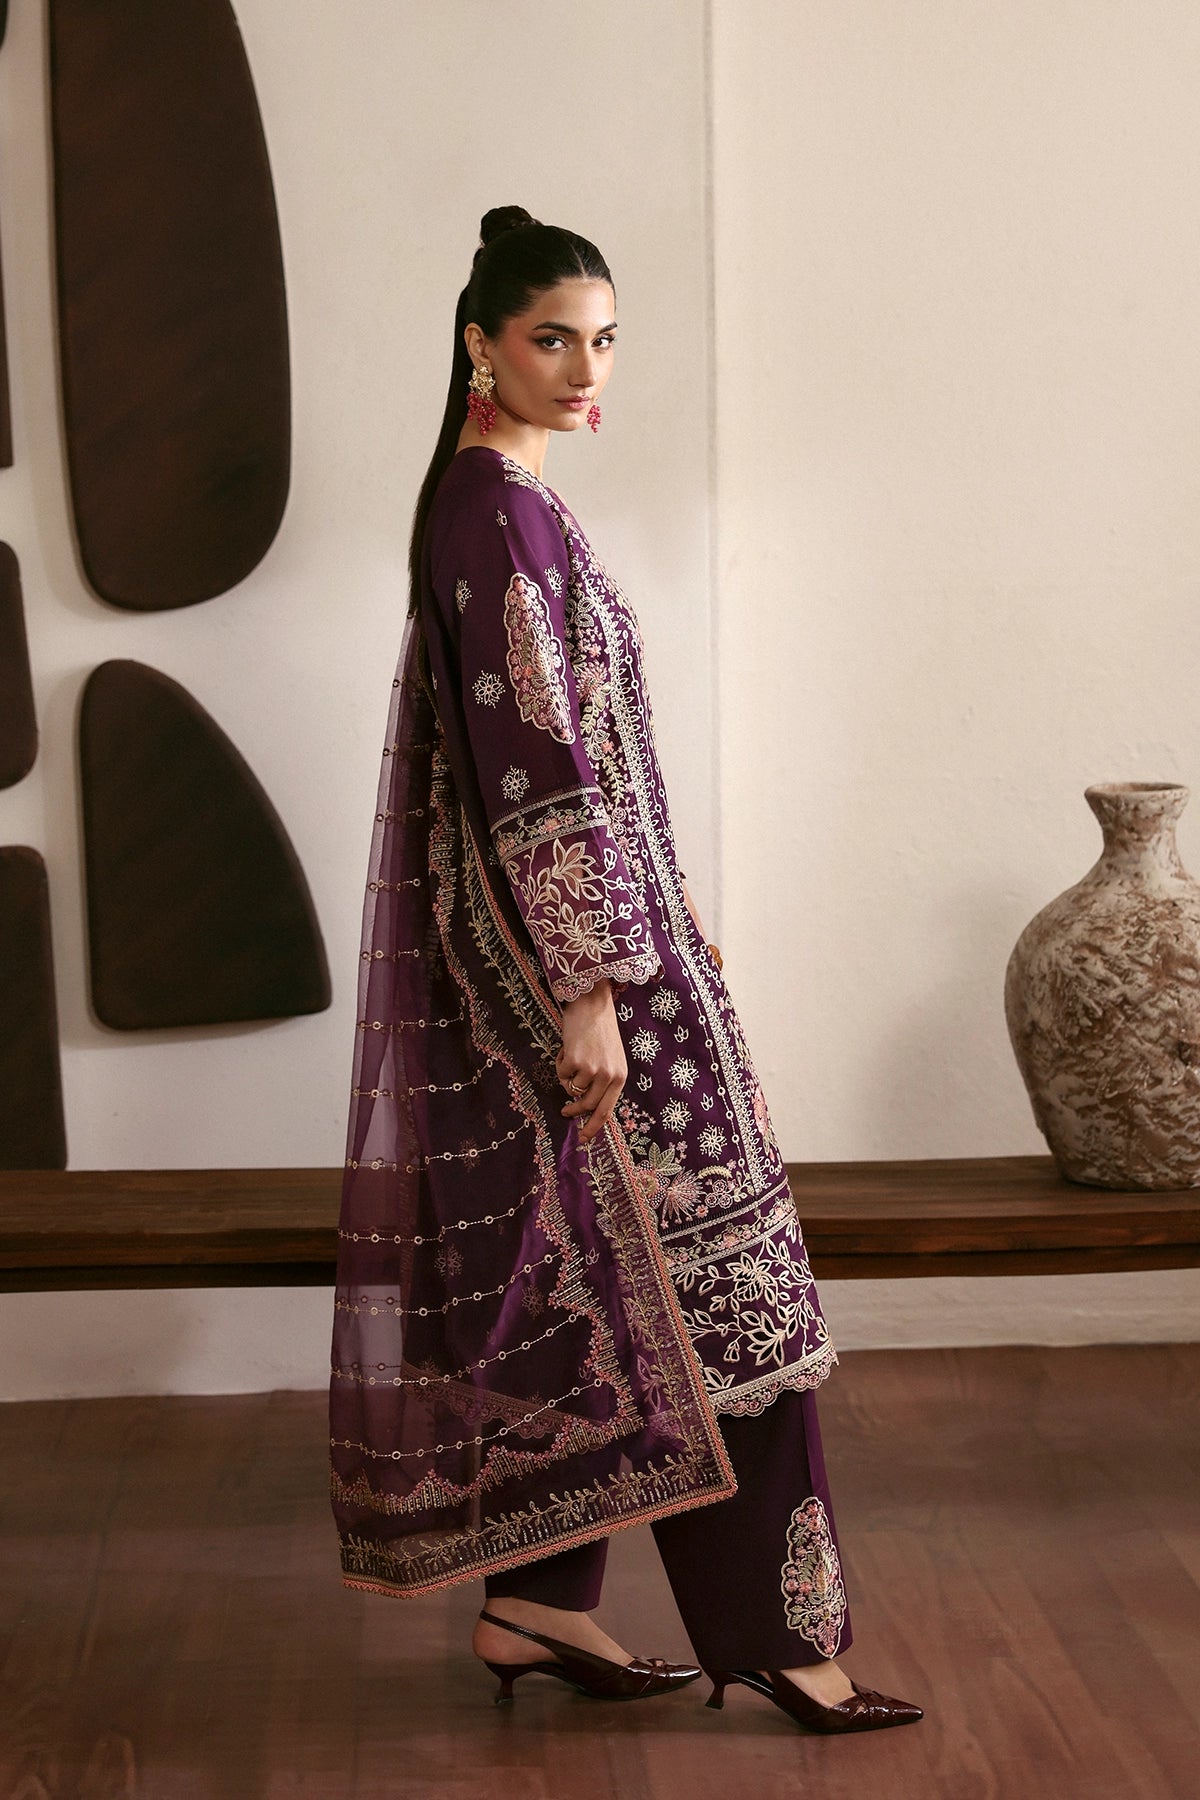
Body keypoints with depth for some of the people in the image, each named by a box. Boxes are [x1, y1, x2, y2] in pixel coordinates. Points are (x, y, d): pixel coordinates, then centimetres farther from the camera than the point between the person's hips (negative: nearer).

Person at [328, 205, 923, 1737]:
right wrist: (591, 985, -23)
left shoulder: (489, 499, 14)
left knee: (560, 1270, 12)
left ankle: (531, 1602, 18)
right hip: (567, 943, -10)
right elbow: (532, 763, -21)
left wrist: (656, 913, 24)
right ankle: (773, 1630, 2)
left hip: (535, 942, 10)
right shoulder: (503, 510, -16)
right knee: (699, 1274, -5)